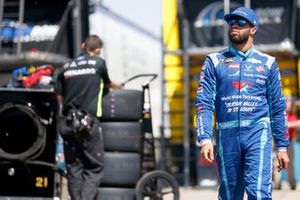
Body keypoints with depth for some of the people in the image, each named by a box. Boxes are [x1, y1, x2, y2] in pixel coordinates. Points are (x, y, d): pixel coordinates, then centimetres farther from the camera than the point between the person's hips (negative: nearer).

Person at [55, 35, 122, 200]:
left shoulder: (66, 68, 10)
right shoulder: (99, 63, 1)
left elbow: (59, 98, 11)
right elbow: (107, 83, 20)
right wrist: (117, 86, 42)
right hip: (89, 121, -4)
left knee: (73, 167, 10)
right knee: (94, 167, 0)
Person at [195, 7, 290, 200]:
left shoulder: (267, 63, 10)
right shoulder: (215, 61, 8)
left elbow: (278, 108, 12)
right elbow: (204, 103, 1)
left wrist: (282, 146, 9)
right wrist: (205, 139, -11)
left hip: (258, 133, -1)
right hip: (227, 135, 1)